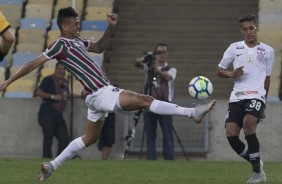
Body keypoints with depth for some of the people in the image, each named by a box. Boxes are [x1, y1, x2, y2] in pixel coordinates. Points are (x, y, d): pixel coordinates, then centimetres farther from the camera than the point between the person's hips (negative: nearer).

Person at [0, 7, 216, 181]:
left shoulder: (77, 41, 14)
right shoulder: (61, 45, -12)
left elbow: (99, 47, 30)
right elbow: (34, 63, -12)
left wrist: (111, 27, 16)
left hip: (102, 94, 11)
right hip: (101, 94, -11)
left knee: (89, 138, 20)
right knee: (145, 100, -15)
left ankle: (52, 166, 23)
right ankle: (193, 112, -17)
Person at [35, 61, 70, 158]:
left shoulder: (64, 81, 17)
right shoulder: (49, 79, -8)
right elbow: (38, 92, -19)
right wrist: (53, 96, -24)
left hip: (58, 115, 8)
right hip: (47, 115, -8)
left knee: (64, 138, 3)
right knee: (48, 139, -8)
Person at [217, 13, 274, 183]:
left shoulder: (267, 51, 10)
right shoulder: (235, 48, 11)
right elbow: (220, 70, 15)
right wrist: (232, 74, -6)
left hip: (256, 95, -3)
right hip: (237, 97, 3)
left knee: (248, 125, -29)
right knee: (231, 134, -11)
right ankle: (257, 164, 13)